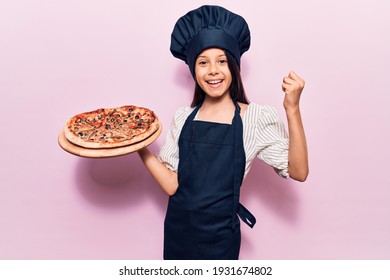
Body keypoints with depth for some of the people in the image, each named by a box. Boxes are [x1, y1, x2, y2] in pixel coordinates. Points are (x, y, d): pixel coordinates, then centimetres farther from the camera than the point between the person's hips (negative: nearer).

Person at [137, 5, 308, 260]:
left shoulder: (257, 118, -11)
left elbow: (298, 172, -20)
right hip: (176, 230, 4)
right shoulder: (183, 118, -1)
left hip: (218, 238, -3)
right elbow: (172, 185, -5)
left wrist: (292, 109, -28)